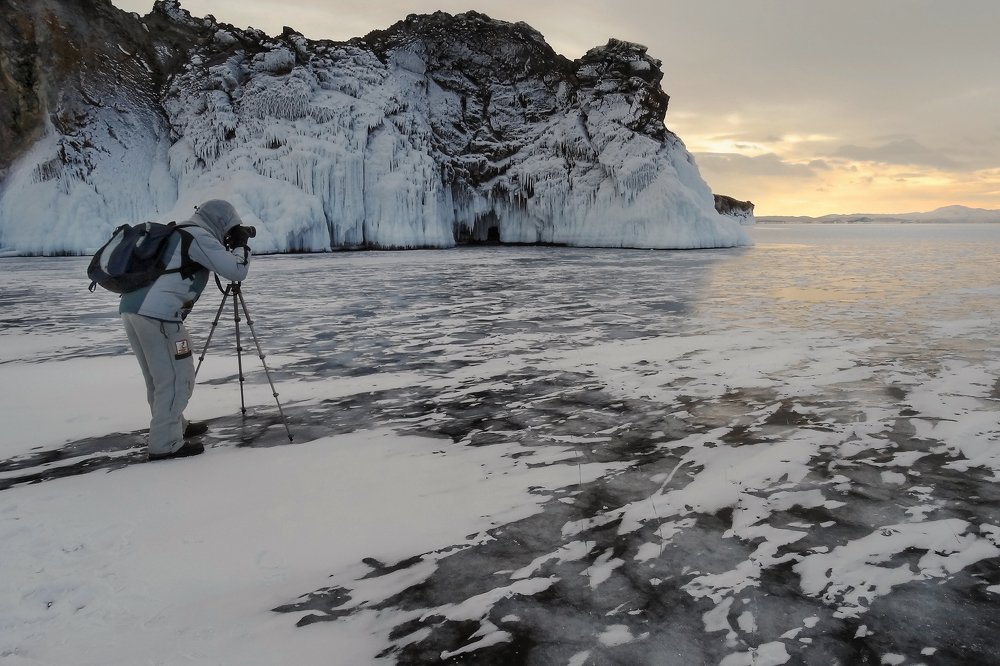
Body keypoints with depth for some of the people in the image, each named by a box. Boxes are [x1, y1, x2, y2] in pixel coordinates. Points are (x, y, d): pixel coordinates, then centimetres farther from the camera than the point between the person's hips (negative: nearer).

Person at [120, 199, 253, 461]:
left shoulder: (176, 233, 25)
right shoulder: (200, 237, -2)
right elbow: (236, 271, -8)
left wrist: (229, 247, 26)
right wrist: (241, 245, 9)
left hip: (132, 308, 9)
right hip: (158, 315, -9)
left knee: (159, 379, 21)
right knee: (178, 380, 0)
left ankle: (175, 426, 34)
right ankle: (165, 443, 4)